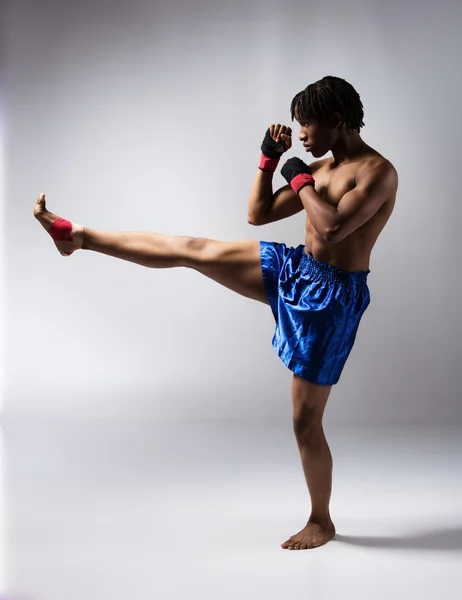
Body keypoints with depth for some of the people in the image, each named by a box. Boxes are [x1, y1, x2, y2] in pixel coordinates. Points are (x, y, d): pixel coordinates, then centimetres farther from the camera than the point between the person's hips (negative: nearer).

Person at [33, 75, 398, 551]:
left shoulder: (378, 171, -13)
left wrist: (300, 179, -14)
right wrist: (269, 158, 6)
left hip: (330, 296, -7)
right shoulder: (321, 168, 12)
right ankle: (77, 235, 16)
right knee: (192, 249, 5)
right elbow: (258, 214, 16)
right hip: (293, 270, 8)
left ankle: (321, 522, 20)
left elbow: (333, 227, -29)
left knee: (305, 421, -2)